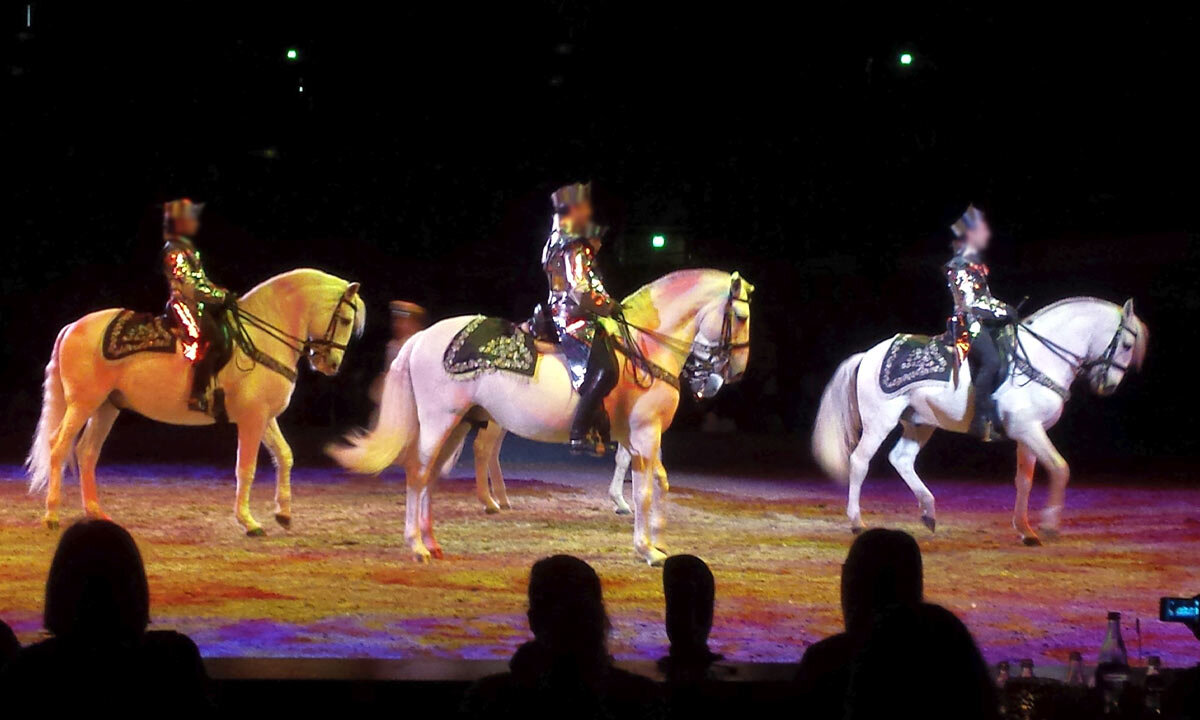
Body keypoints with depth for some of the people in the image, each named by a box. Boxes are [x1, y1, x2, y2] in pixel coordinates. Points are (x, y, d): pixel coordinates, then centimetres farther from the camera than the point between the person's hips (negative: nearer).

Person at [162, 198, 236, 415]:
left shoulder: (188, 249, 20)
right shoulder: (174, 250, -9)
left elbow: (202, 282, 22)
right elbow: (189, 286, -17)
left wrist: (223, 294, 8)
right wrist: (221, 296, -15)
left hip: (198, 305, 10)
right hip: (183, 305, -10)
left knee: (228, 332, 1)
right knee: (210, 338, -28)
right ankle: (198, 395, -28)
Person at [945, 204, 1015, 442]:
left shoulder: (975, 262, 20)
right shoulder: (959, 265, -9)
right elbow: (968, 303, -16)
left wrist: (1004, 310, 12)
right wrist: (1002, 311, -16)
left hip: (984, 322, 11)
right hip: (967, 323, -11)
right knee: (990, 360, -29)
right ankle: (981, 420, -33)